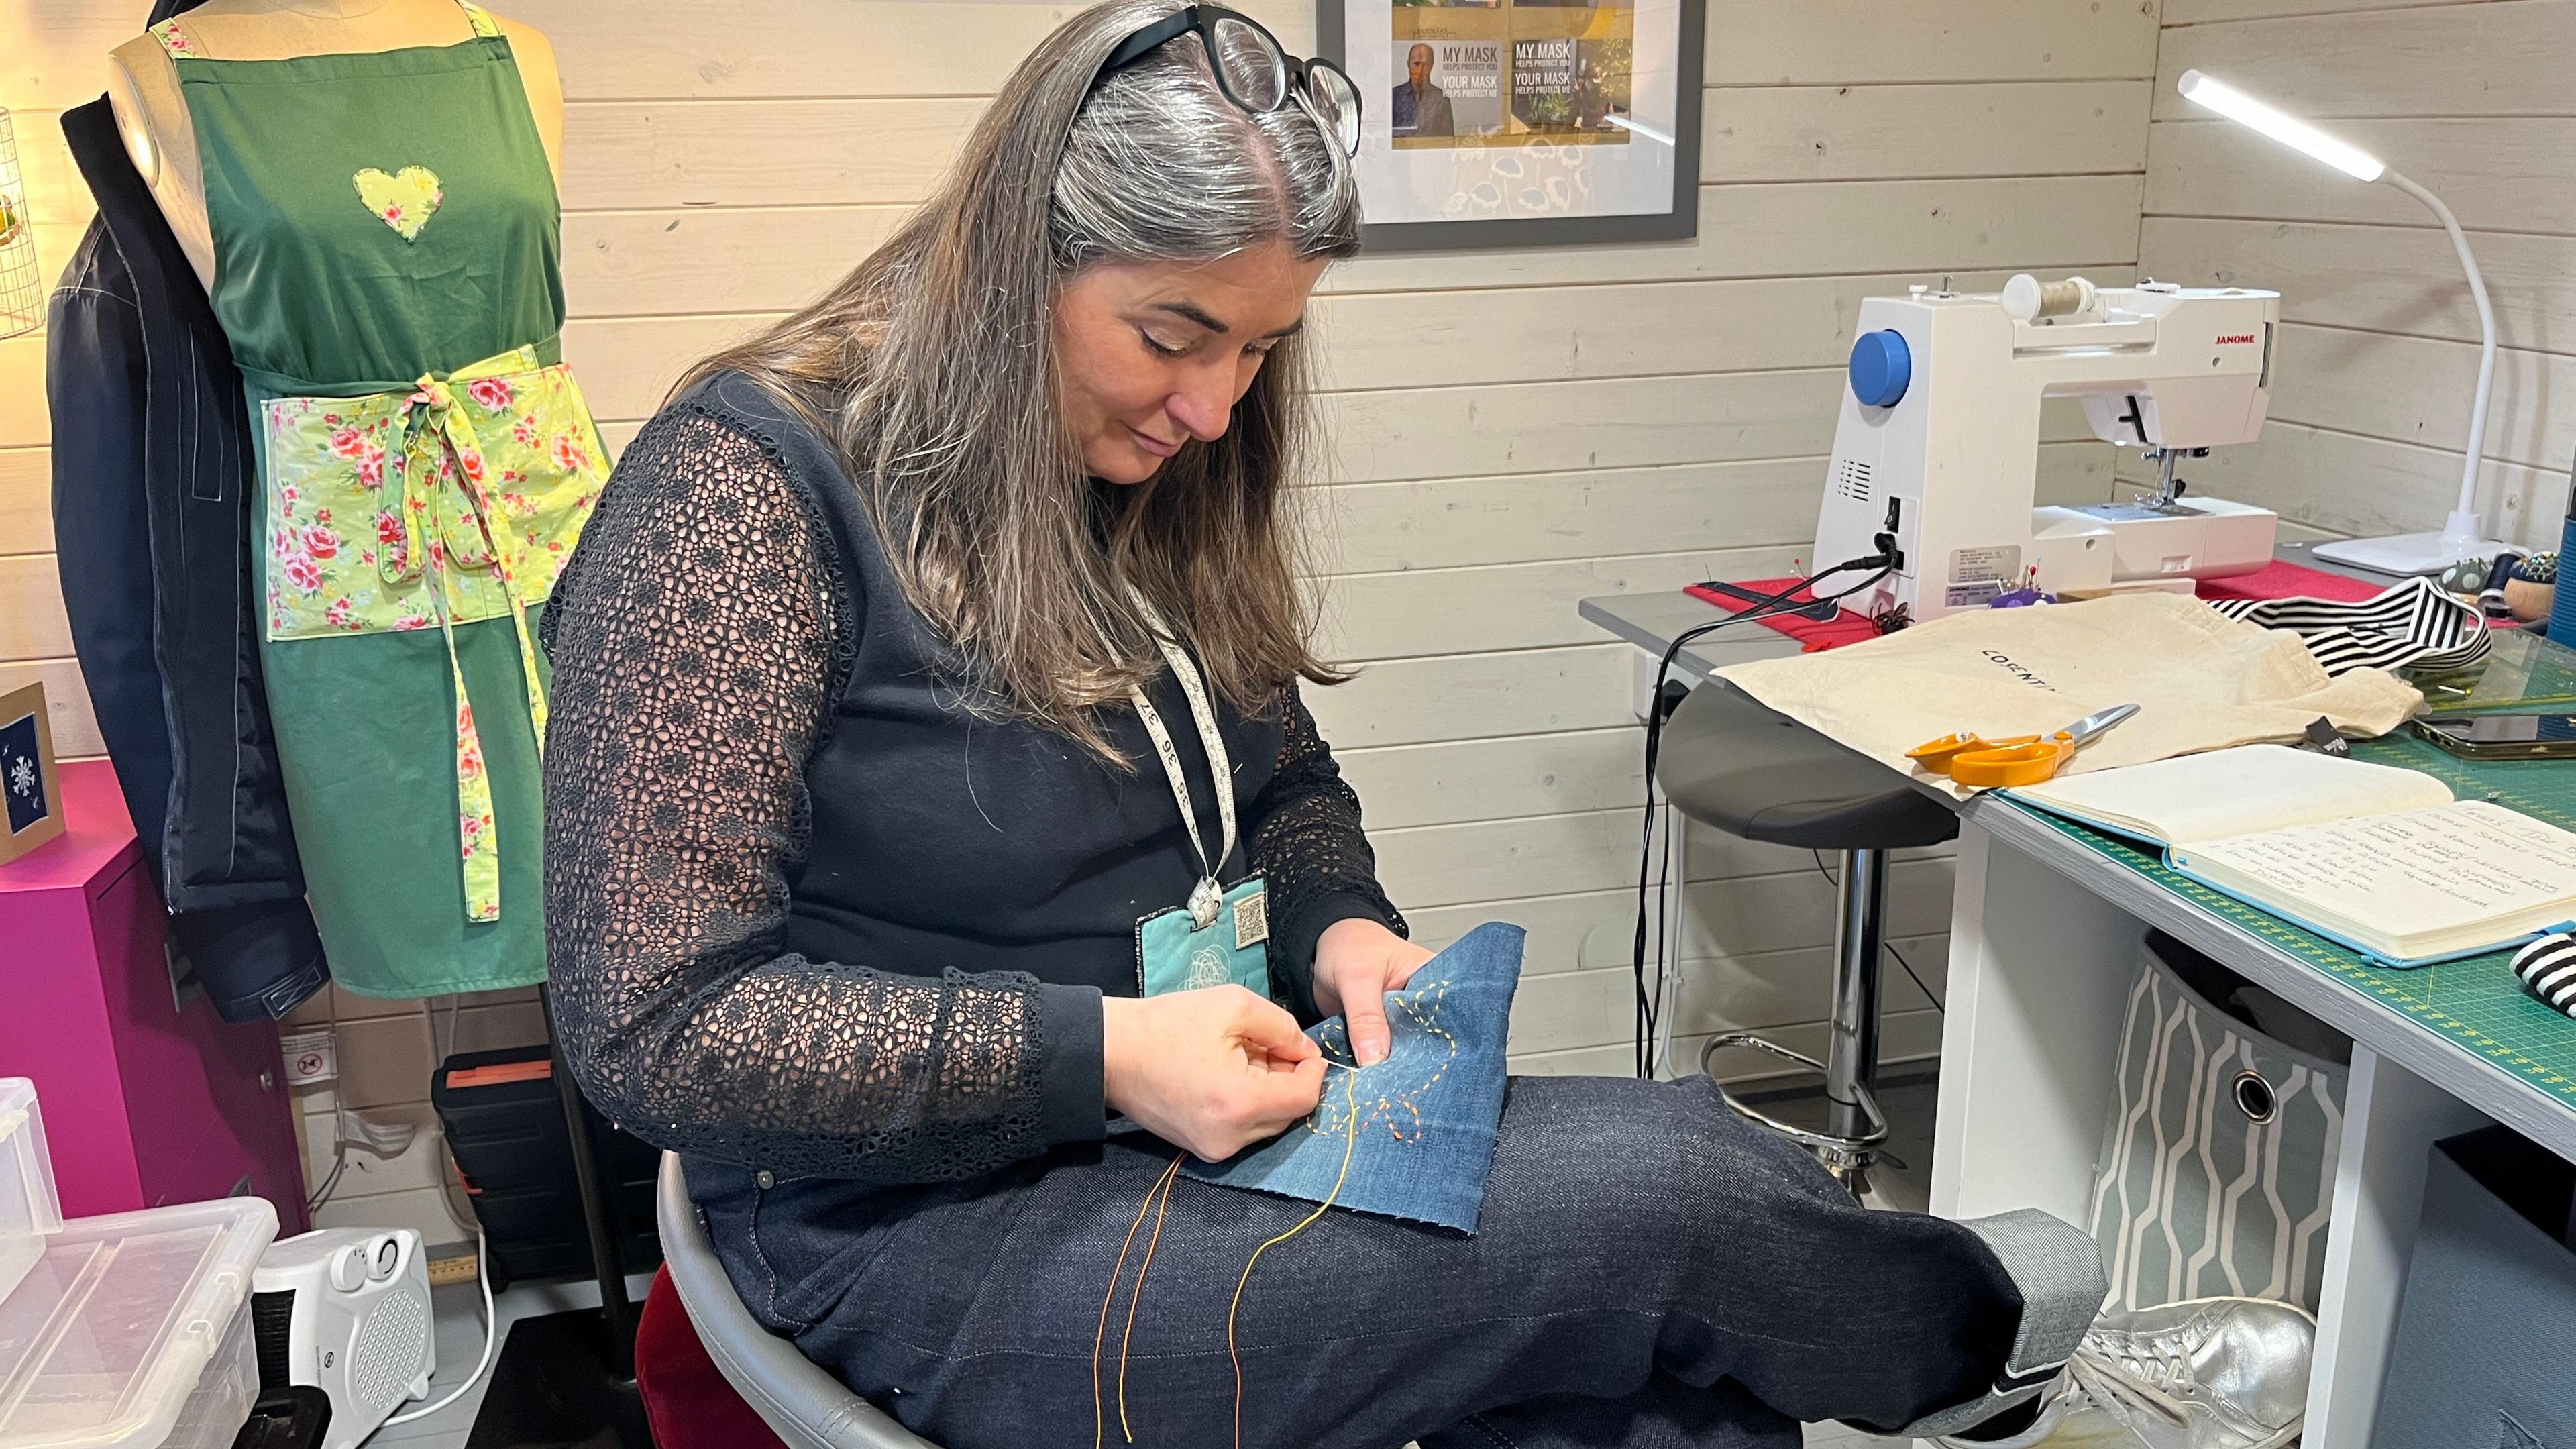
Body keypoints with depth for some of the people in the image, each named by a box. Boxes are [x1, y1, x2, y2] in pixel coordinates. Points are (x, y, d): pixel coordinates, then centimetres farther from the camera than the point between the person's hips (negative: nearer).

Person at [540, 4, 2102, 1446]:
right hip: (942, 1224, -6)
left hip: (1199, 1124, 7)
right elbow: (658, 1029, -18)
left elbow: (1288, 785, 17)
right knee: (1657, 1191, -16)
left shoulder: (1158, 479, 5)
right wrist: (1099, 1053, -25)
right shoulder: (747, 495, -17)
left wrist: (1341, 927, -6)